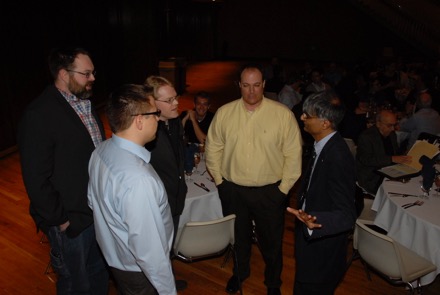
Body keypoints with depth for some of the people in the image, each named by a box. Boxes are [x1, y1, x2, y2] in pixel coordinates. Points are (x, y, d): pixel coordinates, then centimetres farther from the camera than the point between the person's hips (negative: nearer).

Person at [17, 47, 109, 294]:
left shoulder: (85, 102, 4)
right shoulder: (39, 115, -20)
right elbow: (36, 180, -19)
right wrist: (59, 220, -12)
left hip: (99, 210, 7)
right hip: (71, 221, -7)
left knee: (100, 274, 25)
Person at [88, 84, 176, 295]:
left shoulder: (101, 151, -10)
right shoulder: (138, 179, -38)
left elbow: (93, 200, 5)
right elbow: (148, 249, -31)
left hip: (113, 254, 7)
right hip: (138, 270, -7)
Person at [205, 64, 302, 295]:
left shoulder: (283, 114, -10)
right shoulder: (224, 113, -3)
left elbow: (293, 153, -8)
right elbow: (213, 147, 4)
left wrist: (284, 187, -8)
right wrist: (219, 180, 2)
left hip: (270, 192, -2)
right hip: (232, 190, 2)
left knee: (271, 241, 16)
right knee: (238, 237, 23)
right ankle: (240, 272, 52)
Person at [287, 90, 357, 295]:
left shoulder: (338, 157, -32)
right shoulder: (325, 146, -3)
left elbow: (347, 215, -31)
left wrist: (313, 220, -49)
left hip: (322, 254, -9)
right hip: (312, 240, 9)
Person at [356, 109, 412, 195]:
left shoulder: (392, 134, 12)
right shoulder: (365, 137, -12)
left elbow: (396, 153, 21)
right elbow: (366, 159, -22)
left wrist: (403, 158, -3)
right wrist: (392, 159, -27)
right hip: (371, 179, -7)